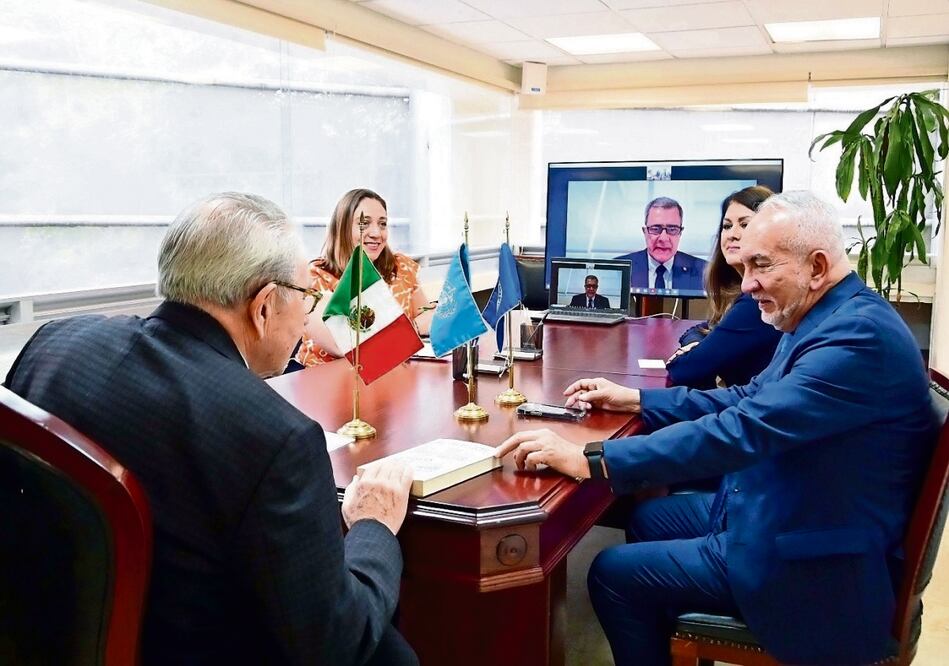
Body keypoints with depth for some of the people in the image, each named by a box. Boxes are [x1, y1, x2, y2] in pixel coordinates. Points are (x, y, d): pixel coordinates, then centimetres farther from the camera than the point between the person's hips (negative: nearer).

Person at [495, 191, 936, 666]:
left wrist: (590, 460, -35)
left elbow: (740, 431, -35)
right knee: (645, 520, 20)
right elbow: (751, 398, 14)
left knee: (613, 574, -6)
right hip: (779, 510, 10)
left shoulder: (859, 335, -27)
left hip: (813, 569, -10)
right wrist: (637, 400, 8)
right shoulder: (831, 318, 4)